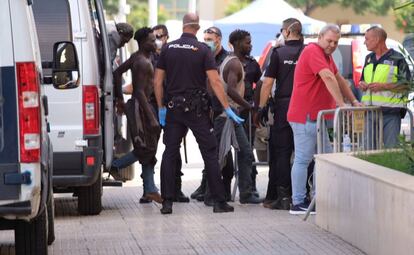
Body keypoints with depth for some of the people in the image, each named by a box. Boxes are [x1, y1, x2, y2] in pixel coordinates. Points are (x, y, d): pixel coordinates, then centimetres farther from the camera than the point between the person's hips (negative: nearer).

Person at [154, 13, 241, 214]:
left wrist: (161, 108, 11)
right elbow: (215, 81, -11)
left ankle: (167, 202, 2)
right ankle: (219, 201, 0)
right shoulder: (202, 50, -5)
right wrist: (227, 108, -8)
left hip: (173, 107, 3)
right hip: (197, 109, -2)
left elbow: (158, 81, 3)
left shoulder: (168, 49, 3)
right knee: (210, 153, 2)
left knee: (170, 154, 7)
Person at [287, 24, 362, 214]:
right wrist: (341, 104, -29)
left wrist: (354, 101, 19)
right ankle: (298, 204, -5)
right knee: (303, 159, -8)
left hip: (316, 118, 10)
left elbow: (339, 79, 26)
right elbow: (328, 78, -24)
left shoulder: (326, 55, 19)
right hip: (305, 117, -10)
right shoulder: (313, 51, -14)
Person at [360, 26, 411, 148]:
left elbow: (406, 84, -8)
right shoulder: (369, 58, 18)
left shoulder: (397, 58, -4)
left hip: (390, 113, -6)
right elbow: (363, 80, 29)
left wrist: (383, 86, -17)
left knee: (390, 149, -6)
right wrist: (362, 84, 4)